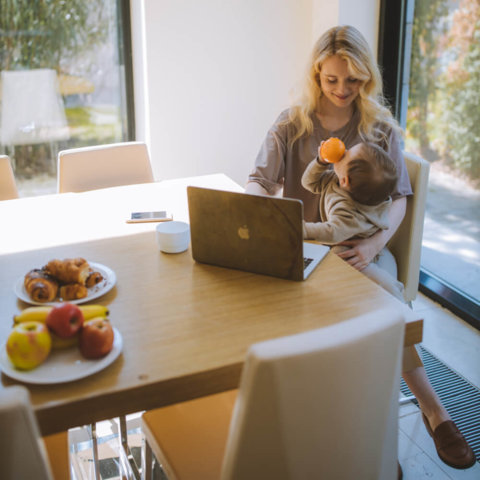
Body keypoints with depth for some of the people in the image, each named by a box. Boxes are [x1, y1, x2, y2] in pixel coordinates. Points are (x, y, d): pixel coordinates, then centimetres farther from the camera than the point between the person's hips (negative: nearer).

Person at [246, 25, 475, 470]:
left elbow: (398, 197, -2)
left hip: (362, 246, 1)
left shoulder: (381, 128, 5)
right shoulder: (291, 124, 5)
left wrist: (376, 241, -24)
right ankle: (432, 408, -19)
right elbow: (258, 183, -1)